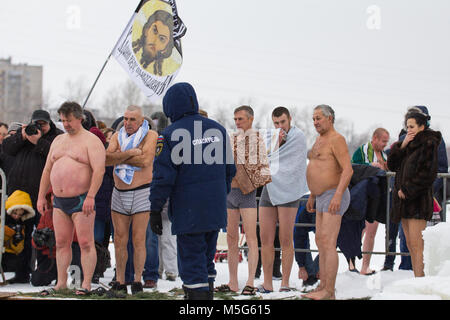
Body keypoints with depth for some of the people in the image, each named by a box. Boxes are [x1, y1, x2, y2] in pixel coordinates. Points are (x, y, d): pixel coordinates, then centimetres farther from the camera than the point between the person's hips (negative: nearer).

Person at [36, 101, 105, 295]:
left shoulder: (91, 141, -6)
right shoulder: (58, 141, 16)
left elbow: (99, 170, -16)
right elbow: (47, 170, 20)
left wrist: (91, 196, -24)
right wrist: (41, 197, 14)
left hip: (81, 201, -7)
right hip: (59, 201, 7)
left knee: (86, 244, -6)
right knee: (61, 243, 8)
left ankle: (86, 284, -4)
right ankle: (61, 283, 13)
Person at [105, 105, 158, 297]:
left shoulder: (150, 136, -5)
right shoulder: (118, 136, 8)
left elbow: (145, 160, -21)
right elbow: (107, 159, -7)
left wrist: (118, 158, -11)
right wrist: (130, 153, -19)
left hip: (141, 193, -4)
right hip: (119, 193, 4)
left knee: (138, 241, -2)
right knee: (119, 241, 4)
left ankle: (137, 281, 8)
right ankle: (120, 282, 10)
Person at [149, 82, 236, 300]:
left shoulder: (171, 135, -11)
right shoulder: (217, 130, 8)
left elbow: (163, 177, -12)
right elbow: (230, 169, 14)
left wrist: (155, 210, -5)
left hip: (188, 212, -6)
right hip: (216, 210, 6)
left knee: (191, 263, -1)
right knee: (206, 261, 18)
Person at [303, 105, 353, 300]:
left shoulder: (336, 140, -14)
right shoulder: (320, 140, 16)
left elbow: (348, 170, -22)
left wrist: (337, 195, -29)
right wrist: (312, 196, 25)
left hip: (335, 197, -10)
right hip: (322, 198, 10)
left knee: (328, 244, -14)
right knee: (320, 242, 8)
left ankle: (329, 291, -14)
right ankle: (323, 287, 11)